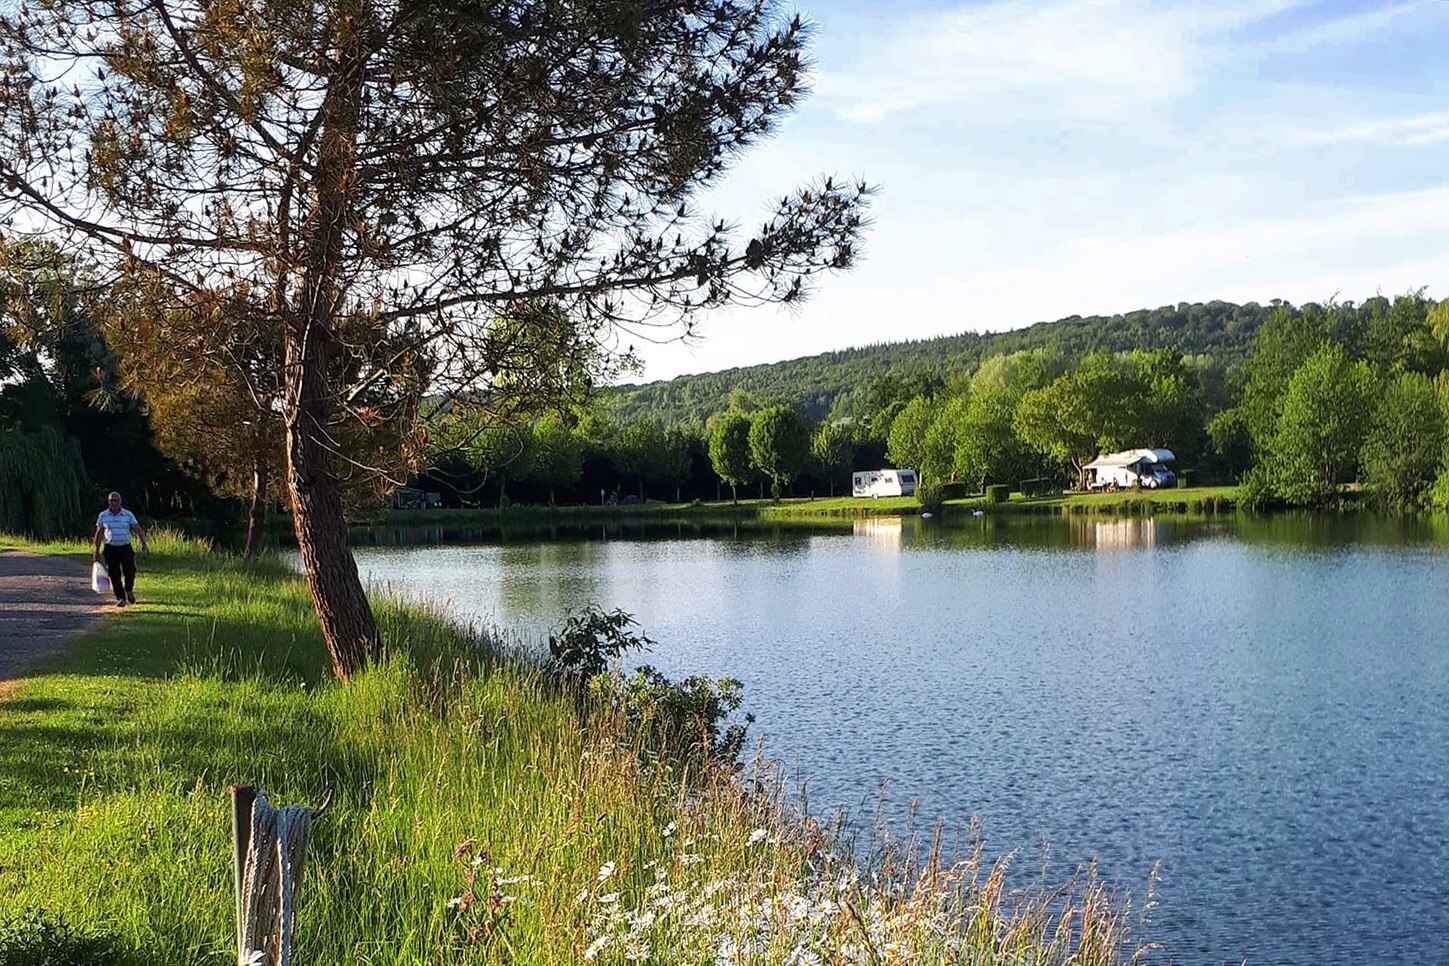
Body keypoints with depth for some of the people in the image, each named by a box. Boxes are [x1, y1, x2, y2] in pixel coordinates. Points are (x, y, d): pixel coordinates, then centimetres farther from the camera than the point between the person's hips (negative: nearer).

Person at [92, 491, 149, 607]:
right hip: (111, 549, 0)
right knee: (114, 575, -3)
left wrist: (143, 542, -17)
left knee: (130, 572, -6)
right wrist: (96, 551, 9)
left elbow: (138, 529, -1)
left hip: (125, 548, 0)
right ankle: (120, 598, 8)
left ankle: (129, 591, 23)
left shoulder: (128, 515, 2)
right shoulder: (103, 515, 5)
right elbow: (98, 534, 11)